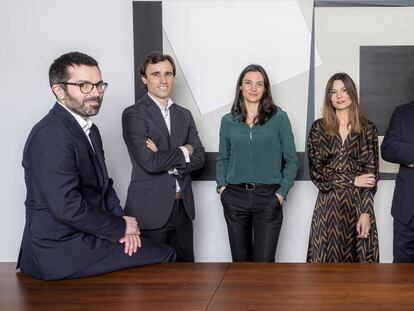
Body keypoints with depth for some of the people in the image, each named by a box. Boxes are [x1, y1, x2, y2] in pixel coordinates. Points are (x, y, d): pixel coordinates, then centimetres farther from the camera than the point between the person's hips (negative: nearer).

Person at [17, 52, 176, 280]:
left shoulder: (89, 130, 11)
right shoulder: (51, 135, -19)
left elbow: (103, 186, 15)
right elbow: (68, 207, -25)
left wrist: (122, 224, -3)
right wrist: (121, 226, -12)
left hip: (82, 236, 9)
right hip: (60, 253, -9)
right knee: (165, 257, -11)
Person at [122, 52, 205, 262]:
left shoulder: (184, 115, 12)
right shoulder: (133, 114, -7)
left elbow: (199, 157, 4)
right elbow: (150, 162, -18)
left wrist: (166, 161, -11)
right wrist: (183, 152, -5)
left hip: (183, 206, 6)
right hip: (151, 209, -5)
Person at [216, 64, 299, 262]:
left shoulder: (279, 118, 0)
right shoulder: (228, 121, 6)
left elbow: (292, 160, 2)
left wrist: (282, 192, -6)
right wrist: (221, 186, 2)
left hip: (268, 198, -2)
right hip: (235, 198, 2)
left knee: (264, 261, 1)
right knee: (240, 260, 12)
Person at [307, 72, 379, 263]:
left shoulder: (368, 129, 4)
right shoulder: (318, 127, 5)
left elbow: (371, 172, 0)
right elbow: (315, 170, -1)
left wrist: (366, 212, -9)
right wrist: (352, 180, -9)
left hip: (358, 204, 0)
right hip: (328, 204, 0)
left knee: (358, 257, 3)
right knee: (326, 259, 3)